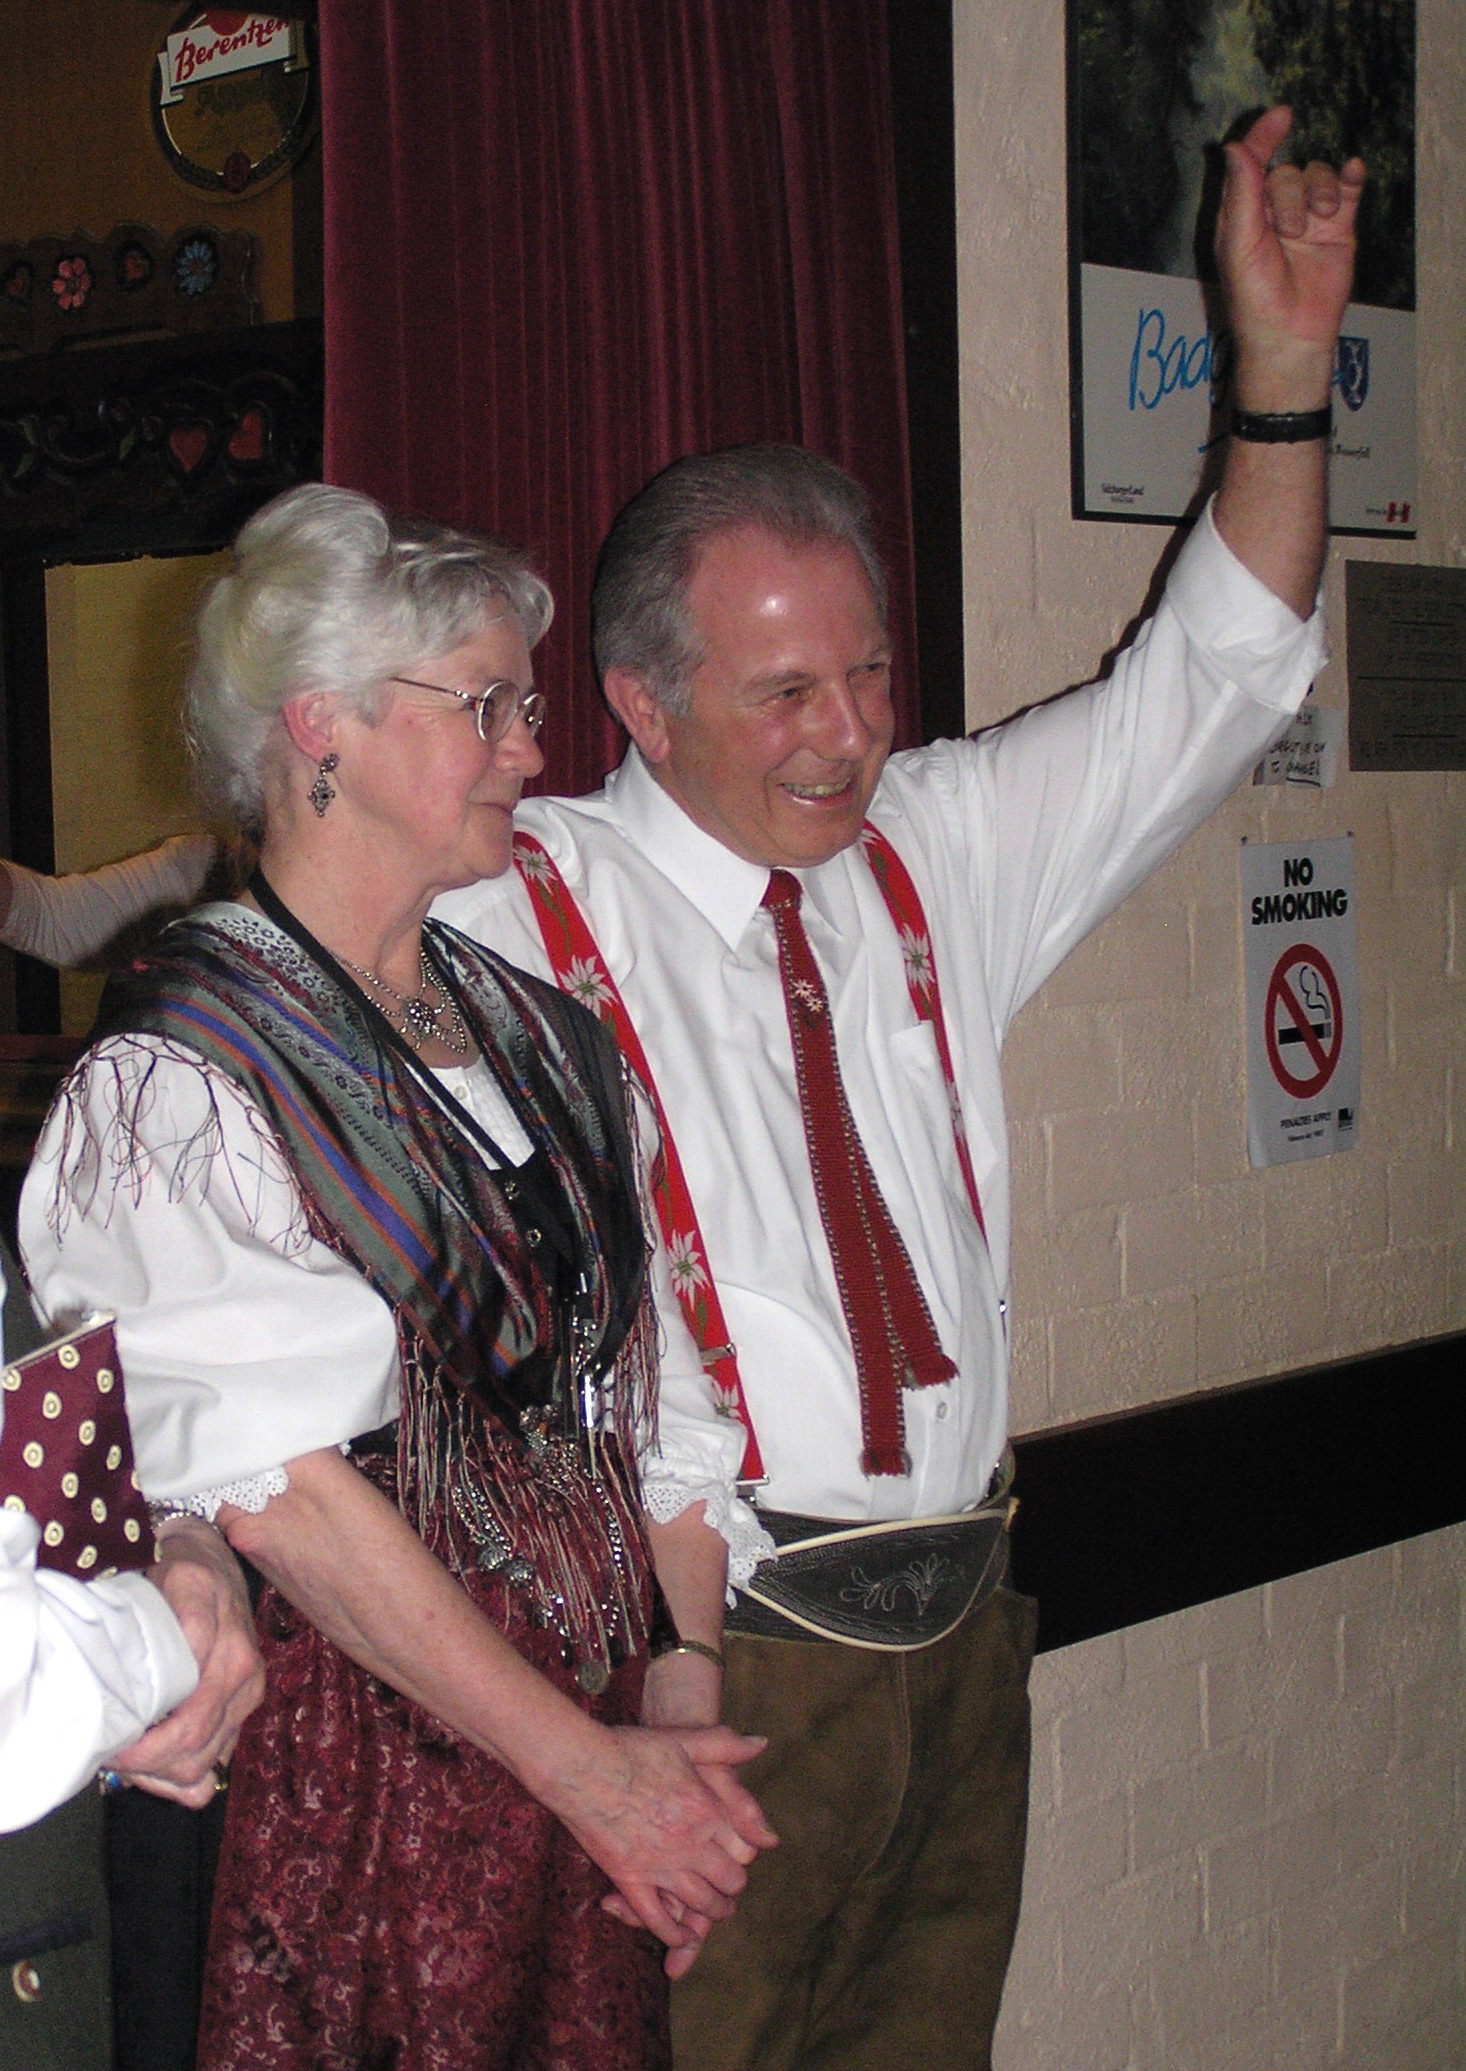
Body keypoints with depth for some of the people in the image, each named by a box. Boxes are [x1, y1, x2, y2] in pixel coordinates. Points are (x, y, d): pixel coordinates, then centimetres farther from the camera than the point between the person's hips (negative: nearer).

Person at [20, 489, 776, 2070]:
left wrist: (682, 1696, -3)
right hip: (350, 1752, -5)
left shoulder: (531, 1029, 10)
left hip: (590, 1748, 6)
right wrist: (585, 1763, -14)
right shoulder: (172, 1077, -10)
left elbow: (649, 1392, 8)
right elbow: (281, 1495, -16)